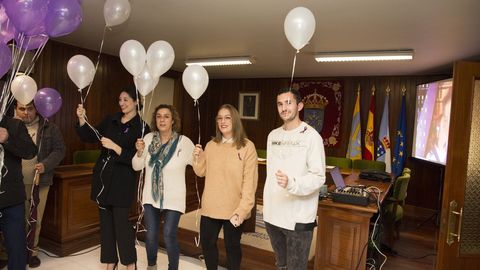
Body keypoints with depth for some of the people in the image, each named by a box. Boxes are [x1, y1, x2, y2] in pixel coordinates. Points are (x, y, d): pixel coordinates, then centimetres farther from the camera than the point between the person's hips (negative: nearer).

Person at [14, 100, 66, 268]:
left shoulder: (49, 128, 2)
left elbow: (59, 150, 0)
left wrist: (45, 165, -13)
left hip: (39, 182, 0)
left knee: (35, 220, 10)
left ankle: (32, 251, 26)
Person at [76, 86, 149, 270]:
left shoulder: (141, 127, -9)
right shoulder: (111, 120, 6)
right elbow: (91, 138, 10)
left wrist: (115, 147, -23)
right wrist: (82, 119, -4)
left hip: (122, 180, -6)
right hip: (103, 176, 6)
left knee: (121, 222, -4)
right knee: (105, 220, 13)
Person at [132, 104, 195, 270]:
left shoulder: (184, 142, -12)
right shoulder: (149, 138, -1)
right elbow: (137, 167, 2)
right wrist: (140, 152, -14)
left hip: (173, 198, -3)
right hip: (151, 196, 3)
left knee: (169, 236, -3)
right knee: (150, 235, 9)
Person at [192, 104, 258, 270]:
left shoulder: (247, 147, -11)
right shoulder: (211, 145, 4)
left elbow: (250, 182, -14)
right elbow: (201, 172, 12)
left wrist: (242, 210, -19)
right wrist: (198, 157, -7)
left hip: (233, 210, -4)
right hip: (210, 207, 4)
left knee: (232, 246, 14)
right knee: (207, 243, 17)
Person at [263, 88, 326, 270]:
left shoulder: (311, 136, -11)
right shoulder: (273, 135, 10)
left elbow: (318, 177, -16)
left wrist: (291, 183, -33)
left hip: (298, 218, -6)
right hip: (273, 215, 6)